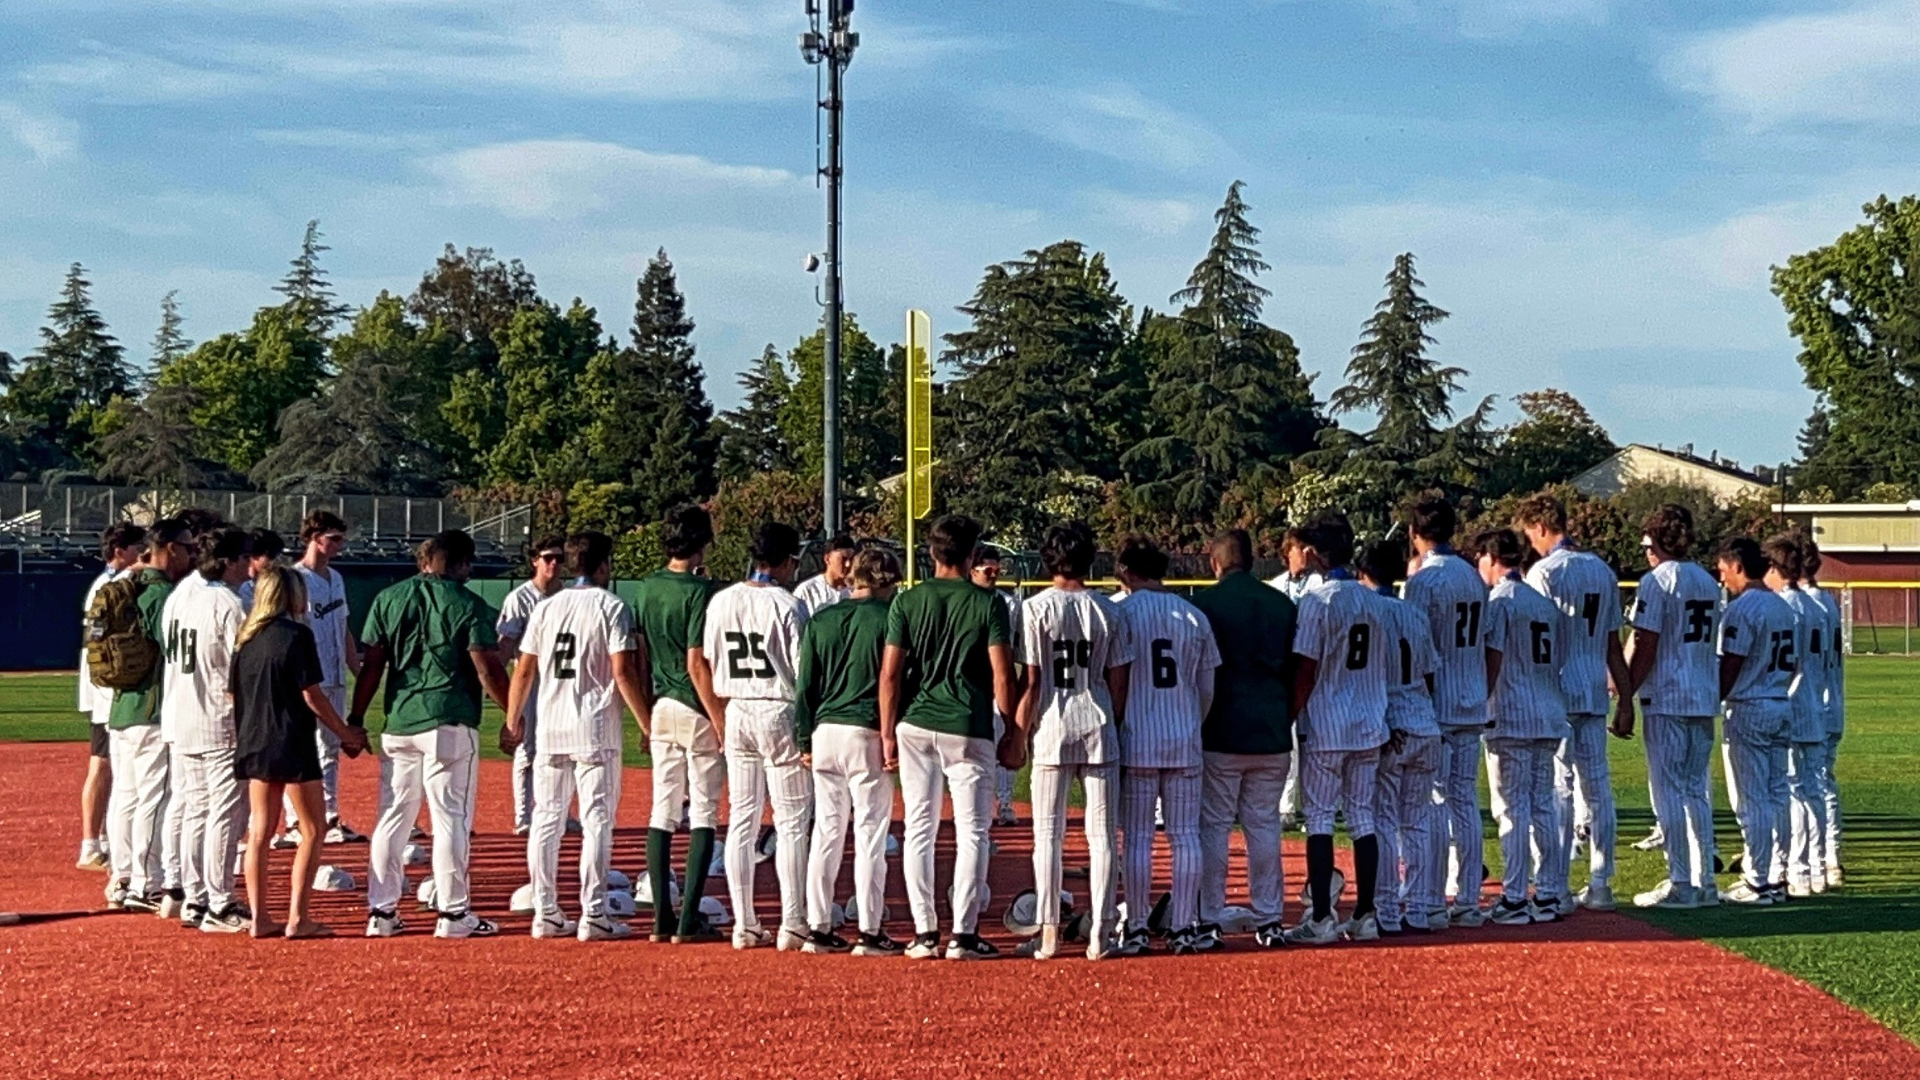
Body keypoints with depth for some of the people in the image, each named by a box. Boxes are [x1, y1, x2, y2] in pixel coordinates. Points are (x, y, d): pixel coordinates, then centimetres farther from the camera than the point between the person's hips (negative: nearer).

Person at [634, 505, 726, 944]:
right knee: (703, 814, 0)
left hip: (660, 708, 6)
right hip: (696, 711, -6)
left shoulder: (646, 588, 7)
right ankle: (689, 920, -2)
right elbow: (697, 665, -17)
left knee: (662, 813, 10)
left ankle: (662, 918, 10)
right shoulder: (699, 591, -14)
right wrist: (722, 722, -13)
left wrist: (645, 717, 18)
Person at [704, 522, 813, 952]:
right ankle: (793, 926, 0)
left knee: (740, 821, 9)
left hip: (737, 712, 5)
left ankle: (745, 926, 10)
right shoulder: (787, 605, -12)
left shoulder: (720, 602, 5)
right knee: (792, 823, 1)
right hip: (780, 712, -5)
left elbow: (711, 669, 10)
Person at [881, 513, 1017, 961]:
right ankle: (964, 934, 0)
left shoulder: (907, 602, 2)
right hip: (969, 730, -2)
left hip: (915, 727, 2)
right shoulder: (988, 604, -3)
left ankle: (925, 934, 7)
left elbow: (890, 674, -1)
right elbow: (1002, 676, -7)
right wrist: (1014, 734, 2)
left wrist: (888, 735, 6)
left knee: (918, 829, 8)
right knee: (971, 832, 3)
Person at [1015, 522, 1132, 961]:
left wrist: (1018, 735, 2)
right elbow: (1118, 682, 4)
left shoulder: (1035, 608, -5)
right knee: (1101, 834, 5)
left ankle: (1048, 932, 3)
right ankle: (1100, 933, 5)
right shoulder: (1109, 612, 3)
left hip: (1051, 729, -2)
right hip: (1099, 728, 2)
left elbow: (1031, 682, -7)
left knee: (1048, 834, 4)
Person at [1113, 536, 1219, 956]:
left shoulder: (1121, 611, -5)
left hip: (1136, 743, -3)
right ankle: (1185, 928, 6)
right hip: (1185, 743, 3)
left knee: (1136, 838, 2)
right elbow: (1207, 689, 10)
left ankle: (1137, 929, 3)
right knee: (1185, 837, 6)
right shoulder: (1195, 616, 6)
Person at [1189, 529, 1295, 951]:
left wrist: (1192, 724, 5)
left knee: (1213, 826, 1)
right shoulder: (1283, 603, 8)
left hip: (1221, 733, -4)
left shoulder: (1205, 602, -6)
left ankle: (1209, 921, 1)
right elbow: (1296, 668, 12)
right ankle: (1268, 920, 11)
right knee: (1265, 826, 9)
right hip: (1272, 734, 4)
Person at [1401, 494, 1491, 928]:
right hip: (1473, 705, 7)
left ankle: (1431, 904, -3)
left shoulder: (1425, 579, -13)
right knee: (1465, 802, 10)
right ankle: (1467, 900, 12)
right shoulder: (1473, 575, 11)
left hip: (1435, 708, -7)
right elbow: (1479, 642, 14)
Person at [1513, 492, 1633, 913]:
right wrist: (1626, 699, 15)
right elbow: (1613, 643, 13)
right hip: (1595, 693, 7)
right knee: (1597, 787, 9)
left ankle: (1556, 890, -4)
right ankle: (1600, 886, 12)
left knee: (1557, 788, -5)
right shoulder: (1603, 571, 12)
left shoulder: (1545, 572, -9)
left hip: (1556, 693, -7)